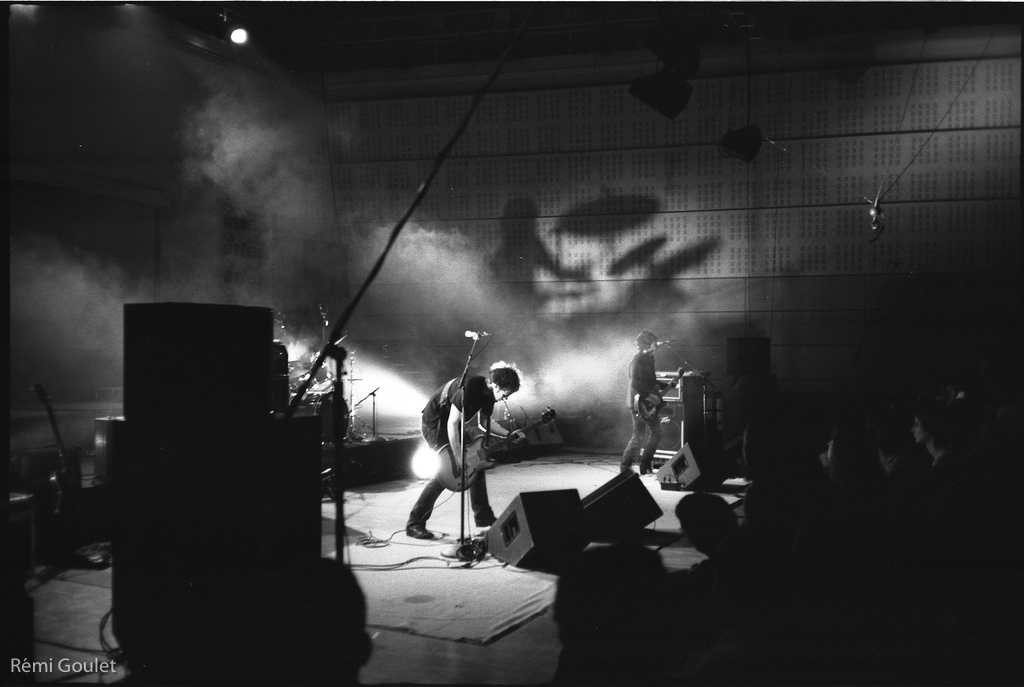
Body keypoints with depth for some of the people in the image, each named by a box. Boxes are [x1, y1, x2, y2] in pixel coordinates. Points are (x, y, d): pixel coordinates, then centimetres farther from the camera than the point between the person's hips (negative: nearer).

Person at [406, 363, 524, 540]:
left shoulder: (487, 392, -3)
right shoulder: (468, 388, -31)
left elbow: (484, 422, 11)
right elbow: (452, 424, -30)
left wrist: (508, 434, -1)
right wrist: (458, 459, -27)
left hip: (454, 426, 9)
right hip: (435, 424, -9)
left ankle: (484, 518, 17)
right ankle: (414, 524, -13)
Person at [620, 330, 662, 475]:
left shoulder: (649, 358, 12)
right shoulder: (638, 360, -16)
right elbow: (635, 384, -24)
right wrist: (650, 397, -25)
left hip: (648, 404, 9)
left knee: (656, 433, 9)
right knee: (638, 438, -5)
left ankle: (645, 466, 17)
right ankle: (625, 467, 7)